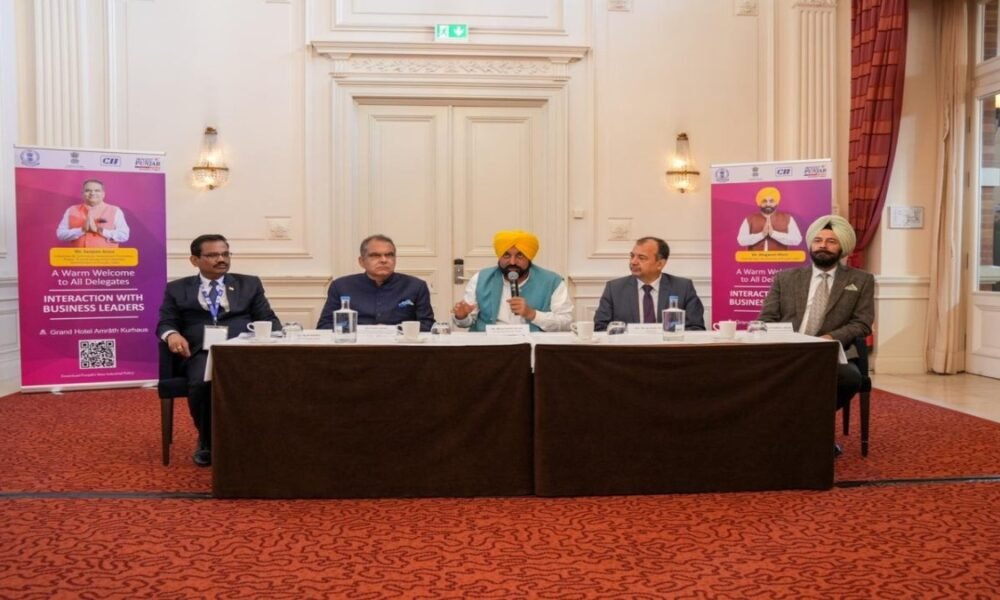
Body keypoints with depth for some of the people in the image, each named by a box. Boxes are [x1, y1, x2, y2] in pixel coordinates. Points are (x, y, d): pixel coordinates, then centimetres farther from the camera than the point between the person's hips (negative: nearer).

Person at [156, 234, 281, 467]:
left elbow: (267, 320, 15)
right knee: (202, 383, -34)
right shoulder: (177, 289, 20)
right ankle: (207, 442, -5)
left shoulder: (250, 284, 21)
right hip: (202, 353, 0)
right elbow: (165, 323, 12)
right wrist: (172, 334, -13)